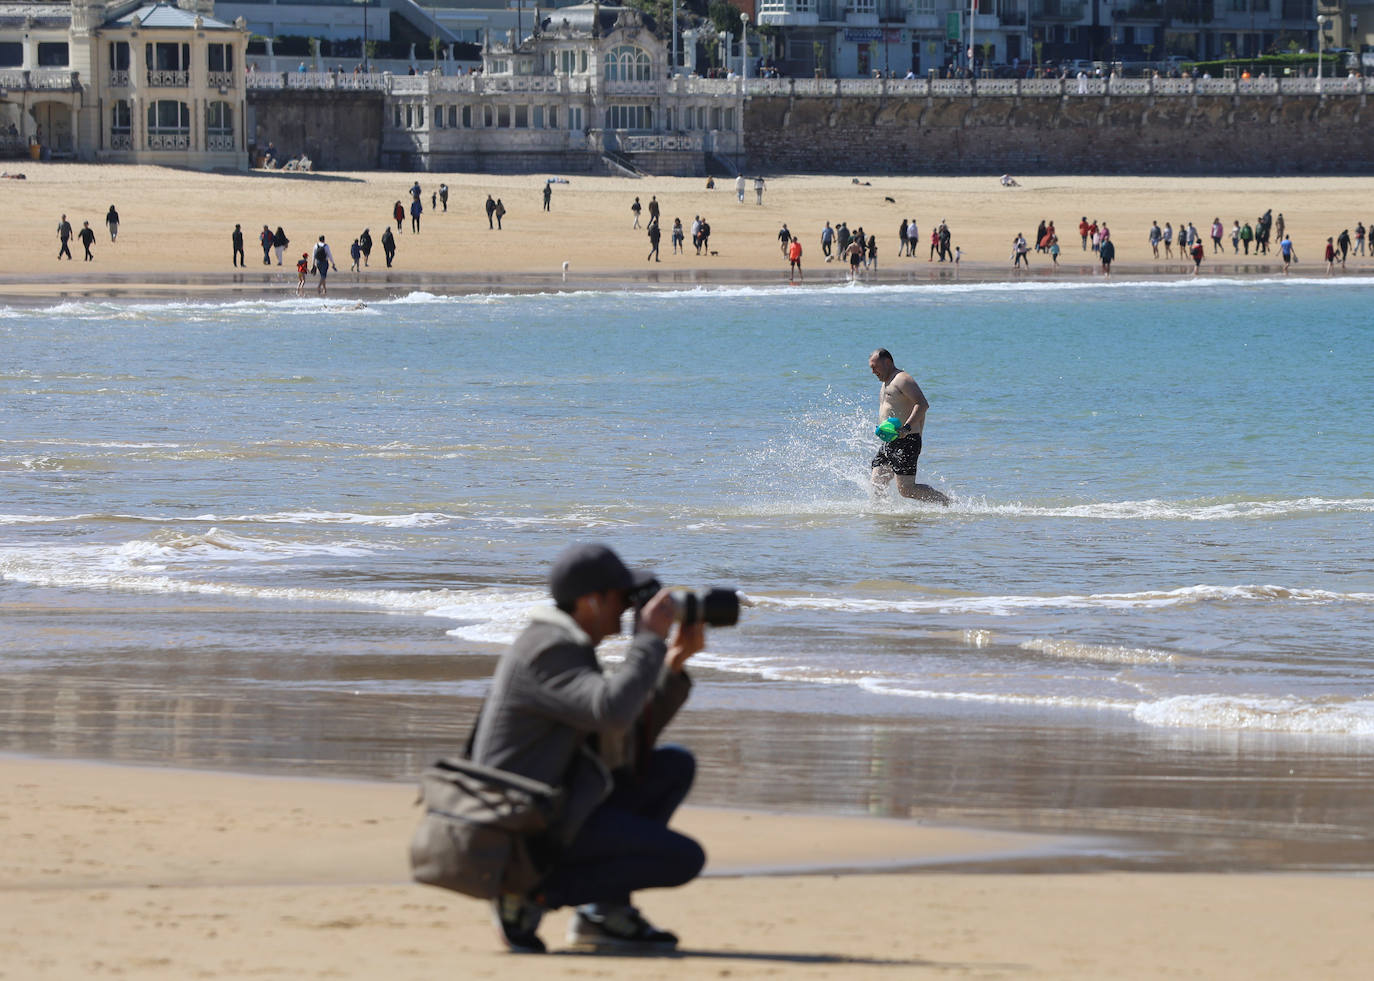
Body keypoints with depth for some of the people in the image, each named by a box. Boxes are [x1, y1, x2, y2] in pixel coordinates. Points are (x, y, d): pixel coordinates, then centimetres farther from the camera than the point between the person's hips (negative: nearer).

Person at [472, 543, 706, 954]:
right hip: (535, 823, -10)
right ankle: (533, 894, -9)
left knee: (676, 765, 15)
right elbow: (611, 712, -32)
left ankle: (606, 911, 8)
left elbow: (636, 734, 17)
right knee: (684, 859, -12)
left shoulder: (571, 647, 17)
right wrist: (650, 639, -21)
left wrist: (673, 664, 5)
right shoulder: (548, 650, -16)